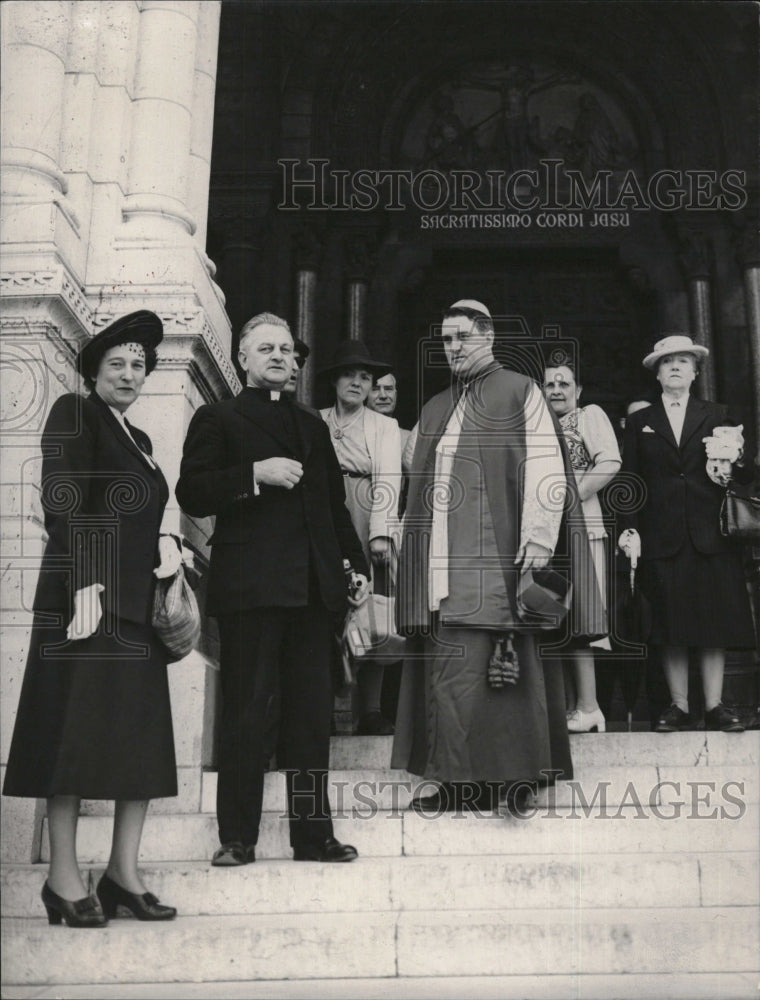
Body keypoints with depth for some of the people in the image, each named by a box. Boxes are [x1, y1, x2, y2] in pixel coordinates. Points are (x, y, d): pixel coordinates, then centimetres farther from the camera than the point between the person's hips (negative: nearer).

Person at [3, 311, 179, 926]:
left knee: (143, 741, 6)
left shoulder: (139, 438, 20)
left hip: (139, 607, 8)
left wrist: (168, 543, 4)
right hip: (88, 600, -8)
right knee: (77, 732, -4)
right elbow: (62, 503, -12)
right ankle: (64, 877, 4)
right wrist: (83, 585, -22)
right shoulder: (73, 415, -1)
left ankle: (124, 872, 13)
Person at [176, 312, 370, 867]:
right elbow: (192, 494, -5)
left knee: (312, 713, 6)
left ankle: (313, 832, 13)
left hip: (313, 587, 5)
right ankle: (238, 837, 6)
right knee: (248, 713, -3)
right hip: (250, 586, -5)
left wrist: (358, 562, 16)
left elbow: (334, 503, 25)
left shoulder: (312, 426, 23)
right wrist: (256, 474, -15)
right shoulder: (218, 419, 7)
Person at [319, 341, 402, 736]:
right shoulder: (316, 422, 13)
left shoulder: (384, 426, 13)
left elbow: (387, 479, 0)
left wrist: (380, 533, -13)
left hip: (368, 527, 0)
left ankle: (370, 711, -2)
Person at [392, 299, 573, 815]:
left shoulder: (520, 392, 5)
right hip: (441, 561, 6)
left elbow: (545, 466, -5)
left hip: (495, 556, -6)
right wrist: (401, 542, 13)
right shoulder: (435, 409, 23)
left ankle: (511, 776, -1)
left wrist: (537, 537, -15)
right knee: (447, 671, 2)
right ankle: (457, 780, 6)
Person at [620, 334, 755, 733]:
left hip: (710, 535, 0)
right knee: (670, 625, 1)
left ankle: (715, 706, 6)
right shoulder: (639, 423, 13)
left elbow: (744, 474, 11)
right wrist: (630, 528, -3)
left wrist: (732, 462, -11)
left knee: (714, 621, 0)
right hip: (661, 538, 0)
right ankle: (678, 705, 8)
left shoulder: (718, 416, 13)